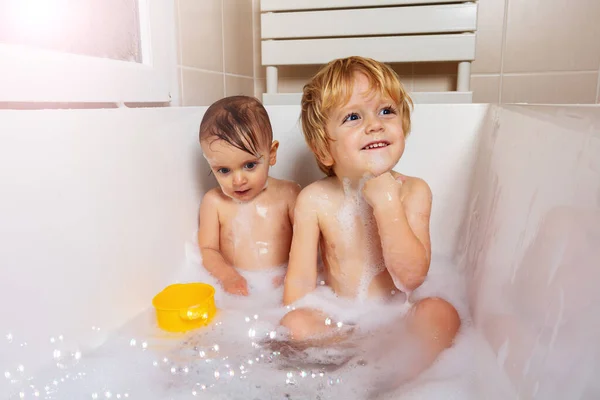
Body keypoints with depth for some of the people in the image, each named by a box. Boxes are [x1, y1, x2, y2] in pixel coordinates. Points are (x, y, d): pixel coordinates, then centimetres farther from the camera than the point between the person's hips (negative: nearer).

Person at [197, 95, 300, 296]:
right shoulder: (214, 201, 2)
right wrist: (227, 276, -18)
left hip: (283, 285, -1)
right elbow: (207, 249, 0)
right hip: (238, 289, 1)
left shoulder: (288, 194, 0)